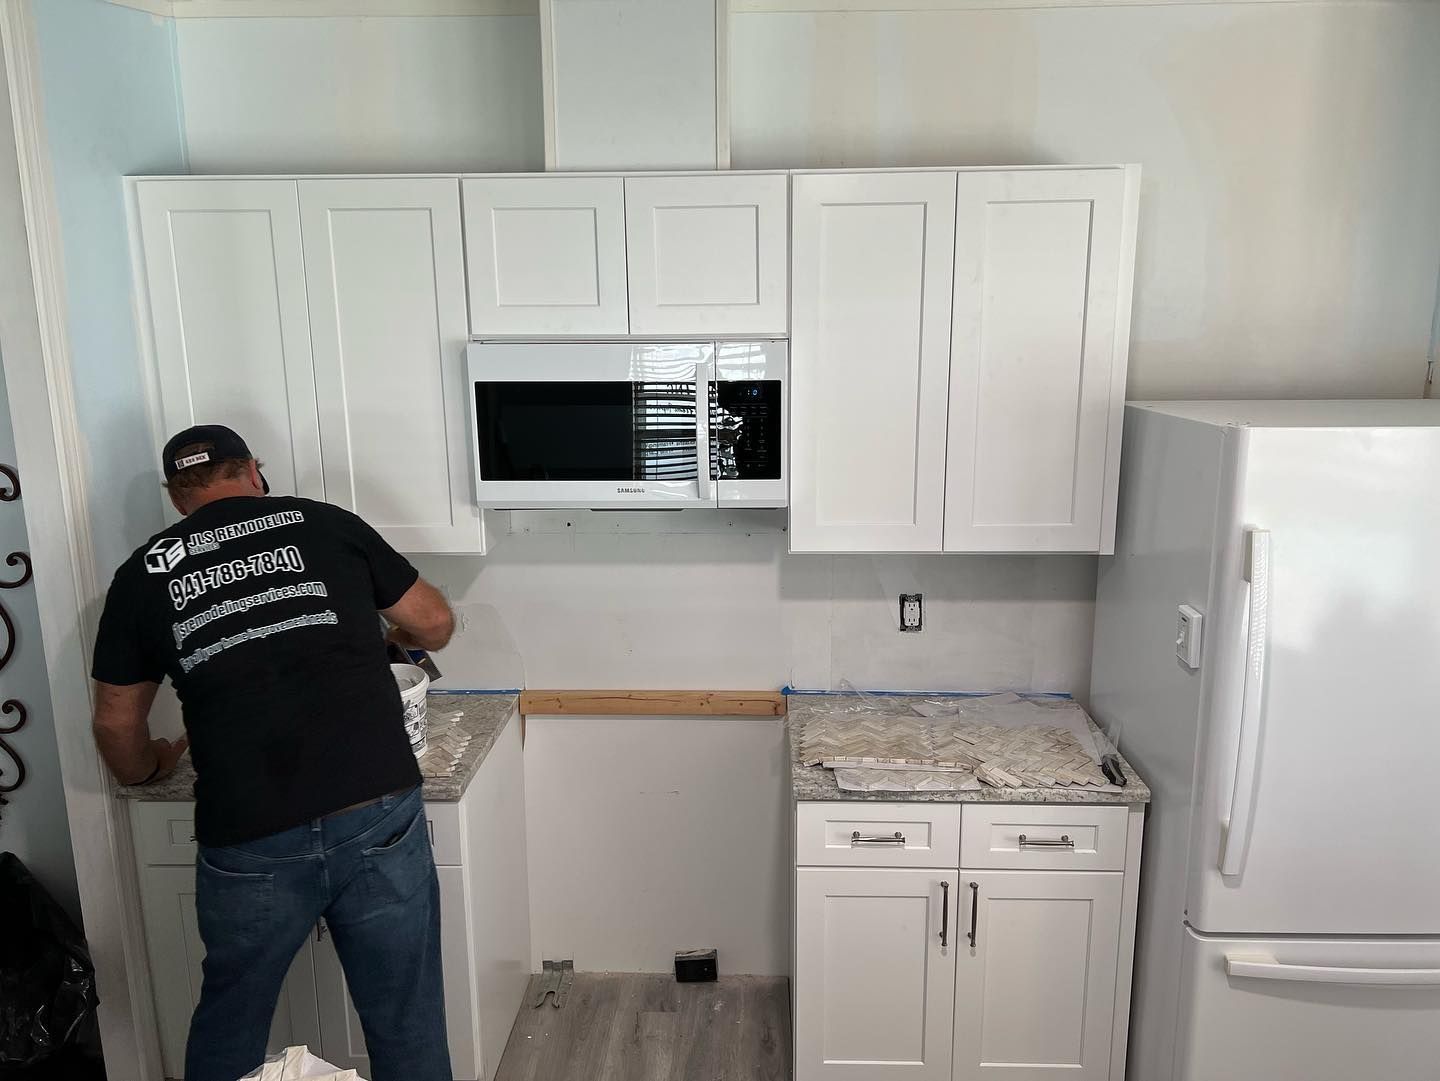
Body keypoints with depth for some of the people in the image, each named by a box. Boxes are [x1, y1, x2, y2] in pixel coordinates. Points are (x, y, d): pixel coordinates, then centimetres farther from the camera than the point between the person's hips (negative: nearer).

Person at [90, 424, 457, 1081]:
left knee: (228, 1027, 27)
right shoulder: (326, 524, 7)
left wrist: (152, 768, 38)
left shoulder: (142, 575, 9)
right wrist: (383, 634, 36)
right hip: (378, 819, -1)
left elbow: (117, 724, 17)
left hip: (247, 841, 1)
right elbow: (435, 624, 14)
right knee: (407, 1025, 15)